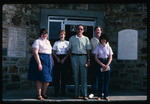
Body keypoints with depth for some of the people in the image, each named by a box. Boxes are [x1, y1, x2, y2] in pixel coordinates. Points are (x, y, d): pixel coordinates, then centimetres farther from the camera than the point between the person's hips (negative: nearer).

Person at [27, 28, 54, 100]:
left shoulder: (48, 41, 19)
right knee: (40, 78, -5)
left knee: (48, 79, 6)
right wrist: (39, 63, -21)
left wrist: (52, 61, 12)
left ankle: (43, 93, 21)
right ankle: (39, 95, 5)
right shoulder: (37, 41, -4)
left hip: (48, 61, 7)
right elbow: (35, 53, -13)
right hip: (40, 59, -7)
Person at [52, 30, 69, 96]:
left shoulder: (67, 43, 9)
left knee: (64, 75, -1)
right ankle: (56, 91, 3)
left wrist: (64, 59, -10)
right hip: (57, 58, 1)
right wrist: (57, 58, -7)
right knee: (57, 74, -3)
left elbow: (69, 52, 3)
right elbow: (53, 52, 9)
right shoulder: (56, 43, 12)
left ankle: (63, 91, 7)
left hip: (64, 58, 0)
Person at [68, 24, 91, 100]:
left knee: (84, 76, -3)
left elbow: (88, 50, 8)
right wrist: (71, 56, -1)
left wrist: (88, 60, 0)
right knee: (75, 76, 3)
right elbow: (69, 49, 14)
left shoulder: (86, 39, 10)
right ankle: (76, 94, 9)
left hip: (83, 57, 0)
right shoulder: (72, 38, 11)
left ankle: (84, 94, 1)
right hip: (75, 57, 0)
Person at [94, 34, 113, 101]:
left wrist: (107, 65, -11)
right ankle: (99, 95, 4)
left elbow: (110, 58, 3)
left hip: (107, 63, 1)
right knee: (100, 79, -3)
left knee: (107, 79, 1)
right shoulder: (98, 47, 3)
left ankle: (106, 95, 10)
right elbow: (96, 58, -1)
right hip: (100, 63, -1)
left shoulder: (108, 48, 6)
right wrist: (102, 64, -11)